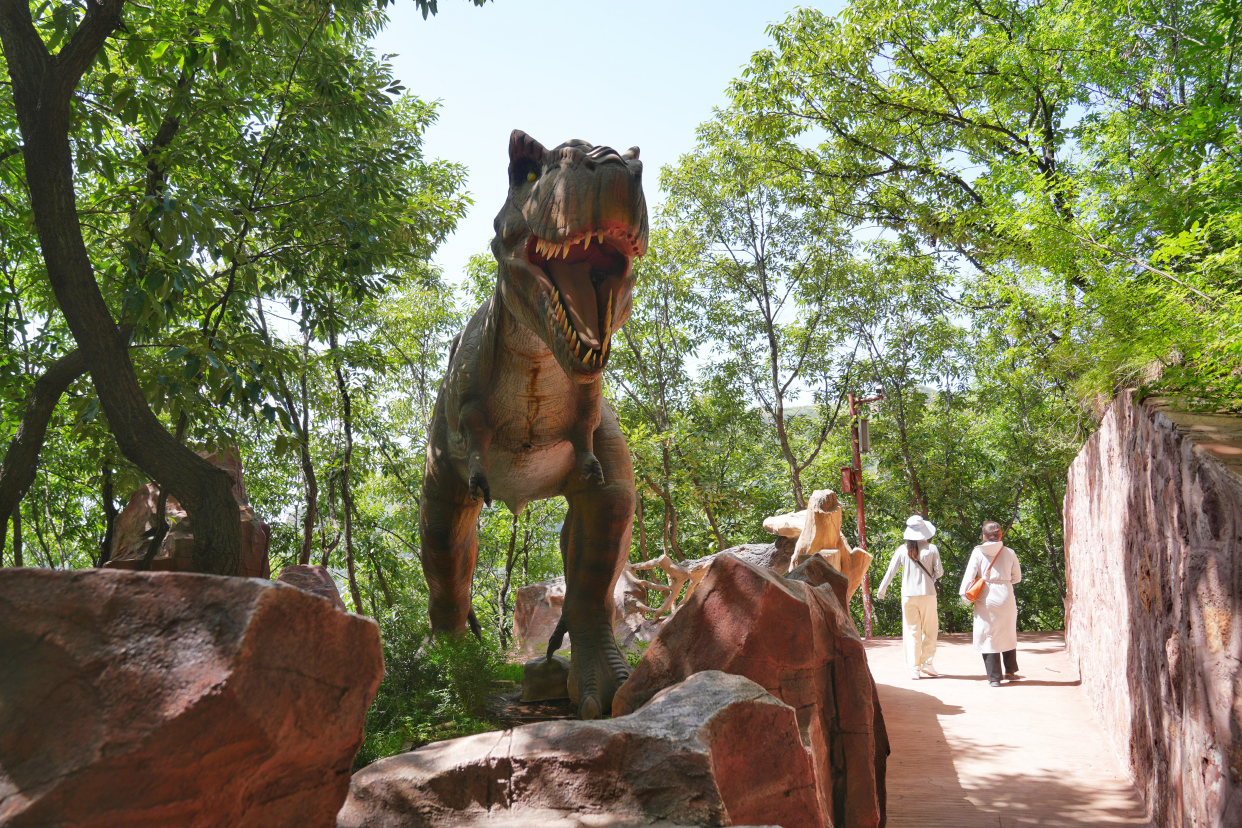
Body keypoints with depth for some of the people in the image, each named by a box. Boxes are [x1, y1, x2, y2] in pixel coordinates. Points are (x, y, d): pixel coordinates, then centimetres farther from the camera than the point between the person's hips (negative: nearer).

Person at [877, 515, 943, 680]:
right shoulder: (931, 549, -4)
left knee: (911, 631, 6)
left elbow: (890, 572, 1)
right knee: (930, 630, 13)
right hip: (927, 594, -1)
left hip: (908, 595, 1)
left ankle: (914, 669, 5)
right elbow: (939, 572, -2)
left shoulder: (902, 550, -1)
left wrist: (881, 591, 12)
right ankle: (927, 662, 9)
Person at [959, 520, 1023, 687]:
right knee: (1009, 634, 19)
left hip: (986, 598, -2)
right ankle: (1010, 672, 29)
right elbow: (1017, 577, 9)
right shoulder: (1009, 553, 1)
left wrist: (964, 593, 0)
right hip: (1006, 596, 2)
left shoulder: (978, 552, -4)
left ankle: (994, 677, 4)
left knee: (988, 636, 4)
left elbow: (969, 575, -9)